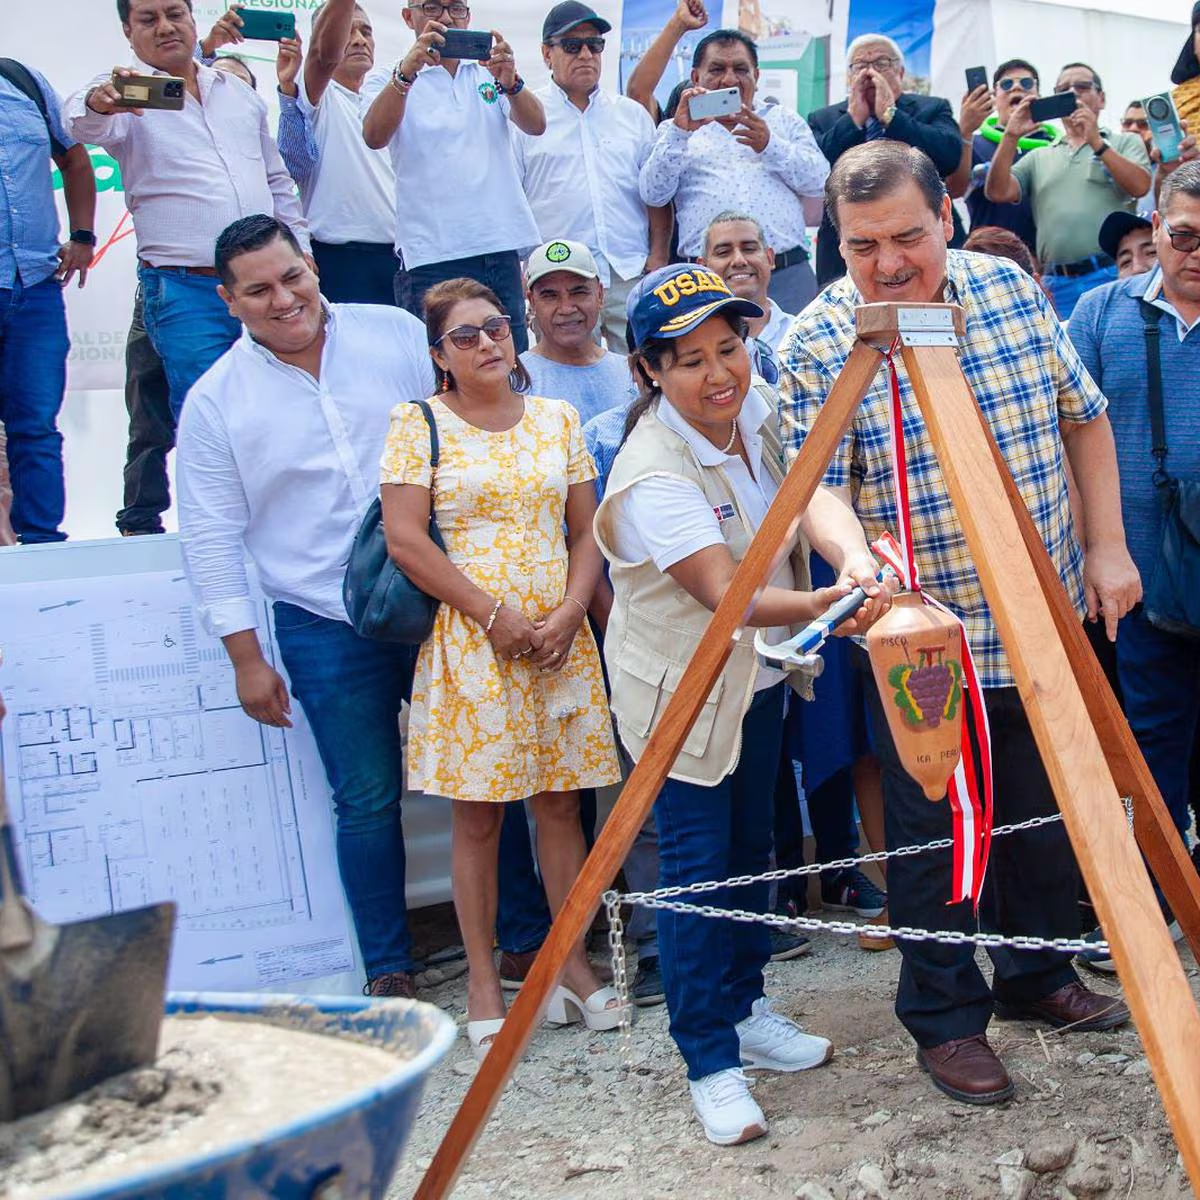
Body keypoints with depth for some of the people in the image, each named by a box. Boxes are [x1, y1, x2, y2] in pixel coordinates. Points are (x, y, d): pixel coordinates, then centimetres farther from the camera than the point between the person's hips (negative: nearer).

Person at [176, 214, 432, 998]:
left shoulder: (397, 336, 1)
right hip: (326, 630, -1)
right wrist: (246, 657, -2)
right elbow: (212, 539, 1)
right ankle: (388, 969, 21)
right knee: (368, 801, 5)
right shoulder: (215, 400, -1)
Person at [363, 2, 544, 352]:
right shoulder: (390, 81, 7)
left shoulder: (491, 71, 15)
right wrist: (407, 71, -28)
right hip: (433, 255, -3)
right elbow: (375, 136, -13)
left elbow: (536, 125, -1)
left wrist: (509, 82, -22)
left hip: (501, 248, 4)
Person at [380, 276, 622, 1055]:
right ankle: (483, 982, 13)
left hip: (561, 638, 3)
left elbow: (586, 531, 11)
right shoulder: (419, 426, -1)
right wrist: (495, 615, -11)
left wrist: (569, 612, -6)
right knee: (478, 814, 1)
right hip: (472, 641, -3)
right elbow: (405, 539, -8)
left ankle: (573, 964, 21)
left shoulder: (557, 420, 11)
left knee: (561, 802, 8)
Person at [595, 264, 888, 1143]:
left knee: (750, 848, 17)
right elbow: (727, 595, -38)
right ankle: (711, 1064, 9)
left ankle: (745, 1010, 34)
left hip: (758, 673, 7)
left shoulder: (756, 413, -5)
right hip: (678, 687, -7)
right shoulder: (653, 474, -29)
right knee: (696, 869, -2)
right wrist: (827, 603, -52)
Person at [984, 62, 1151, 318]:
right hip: (1056, 284, 3)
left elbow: (1140, 186, -4)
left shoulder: (1126, 143, 14)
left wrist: (1097, 143, -8)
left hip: (1113, 277, -2)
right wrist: (1011, 136, -1)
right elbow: (998, 192, 8)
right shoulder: (1039, 158, 21)